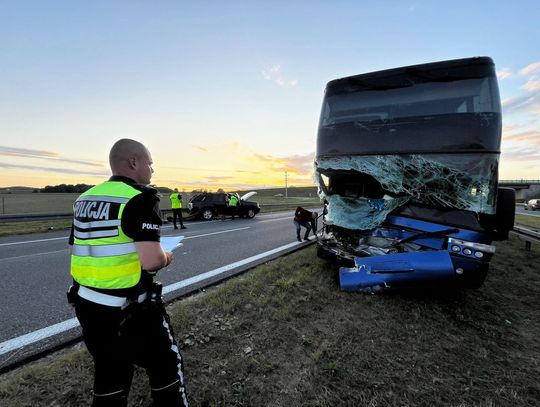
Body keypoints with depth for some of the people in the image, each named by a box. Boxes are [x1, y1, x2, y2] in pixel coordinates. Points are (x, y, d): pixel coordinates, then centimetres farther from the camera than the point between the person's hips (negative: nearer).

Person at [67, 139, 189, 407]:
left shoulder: (85, 199, 7)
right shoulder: (140, 198, -18)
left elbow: (78, 252, 13)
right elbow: (152, 261, -27)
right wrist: (166, 257, -6)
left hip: (88, 306, 8)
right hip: (130, 309, -7)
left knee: (109, 376, 24)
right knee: (166, 366, 15)